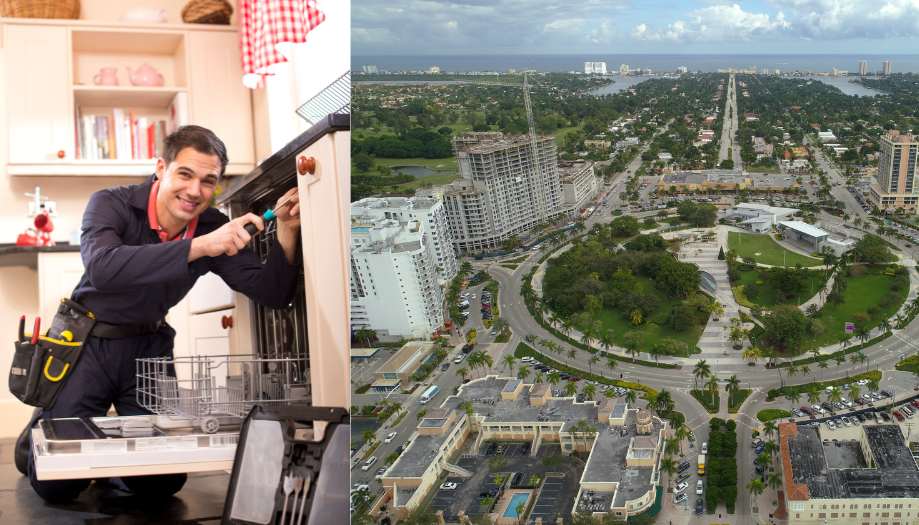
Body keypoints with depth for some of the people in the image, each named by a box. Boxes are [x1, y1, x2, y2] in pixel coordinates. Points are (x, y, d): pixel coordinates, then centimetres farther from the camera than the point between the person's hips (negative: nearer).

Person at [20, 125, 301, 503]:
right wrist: (198, 247, -48)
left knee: (163, 484, -1)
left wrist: (286, 231, -33)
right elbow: (102, 268, -41)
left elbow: (272, 293, -16)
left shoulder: (216, 228, -9)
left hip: (149, 347, 3)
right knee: (56, 484, -4)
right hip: (89, 343, -3)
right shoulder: (112, 204, -19)